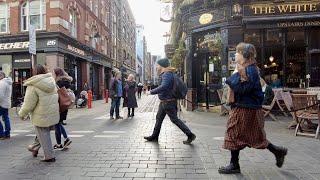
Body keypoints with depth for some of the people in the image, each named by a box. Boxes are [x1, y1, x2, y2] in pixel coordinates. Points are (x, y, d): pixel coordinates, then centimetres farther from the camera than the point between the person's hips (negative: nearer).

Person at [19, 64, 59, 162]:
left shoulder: (33, 86, -15)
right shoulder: (52, 82, 4)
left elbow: (29, 104, -12)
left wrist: (22, 114, 4)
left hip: (41, 116, -6)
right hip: (53, 114, 7)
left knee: (43, 135, 6)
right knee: (44, 133, 21)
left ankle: (49, 156, 12)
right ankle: (35, 148, 40)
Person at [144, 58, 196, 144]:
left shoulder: (167, 74, -20)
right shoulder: (165, 74, 11)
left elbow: (163, 87, -33)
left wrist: (151, 92, -25)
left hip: (168, 102, -10)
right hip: (163, 102, 10)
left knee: (175, 119, -3)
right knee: (159, 118, 15)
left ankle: (190, 135, 6)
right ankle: (154, 136, 28)